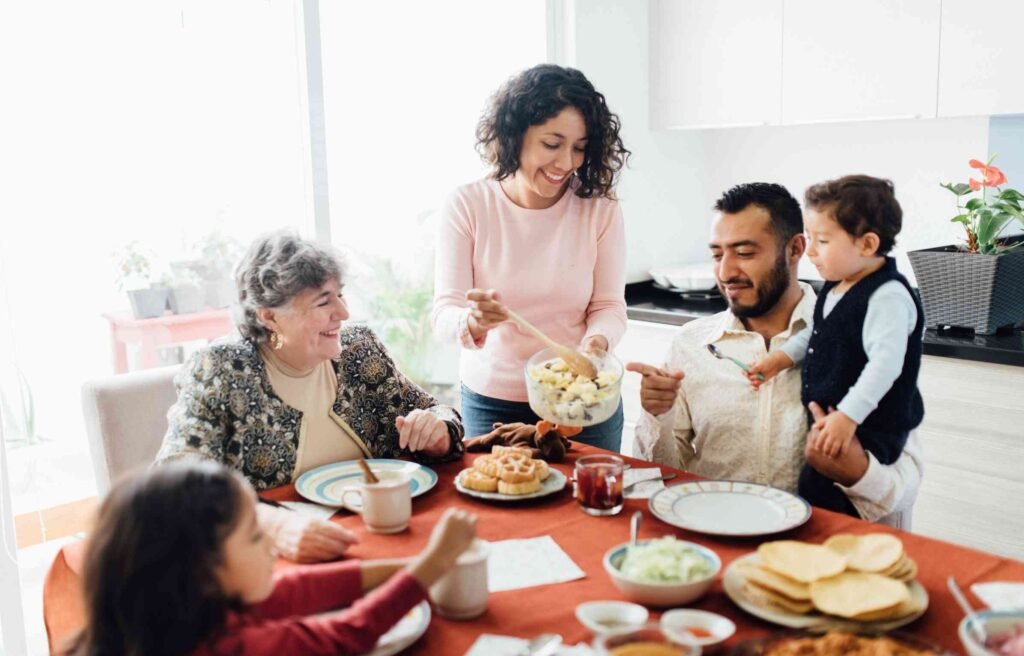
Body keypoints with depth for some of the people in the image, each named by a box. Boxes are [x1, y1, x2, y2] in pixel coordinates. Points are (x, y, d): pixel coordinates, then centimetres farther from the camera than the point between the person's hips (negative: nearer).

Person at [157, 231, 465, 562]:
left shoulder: (361, 350, 5)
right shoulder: (218, 374, -7)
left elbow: (432, 411, 14)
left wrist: (435, 432, -10)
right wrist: (275, 524, -36)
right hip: (276, 560, -2)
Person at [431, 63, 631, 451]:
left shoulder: (600, 209, -9)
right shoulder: (467, 206, -10)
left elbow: (609, 305, -5)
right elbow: (444, 312, -13)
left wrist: (597, 341, -27)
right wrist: (472, 321, -36)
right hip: (490, 402, 0)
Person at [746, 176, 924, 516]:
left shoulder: (888, 297, -20)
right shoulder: (836, 287, 8)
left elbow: (885, 363, -28)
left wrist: (847, 416, -32)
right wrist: (783, 356, 14)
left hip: (871, 426, -9)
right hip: (829, 417, 9)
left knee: (817, 487, -20)